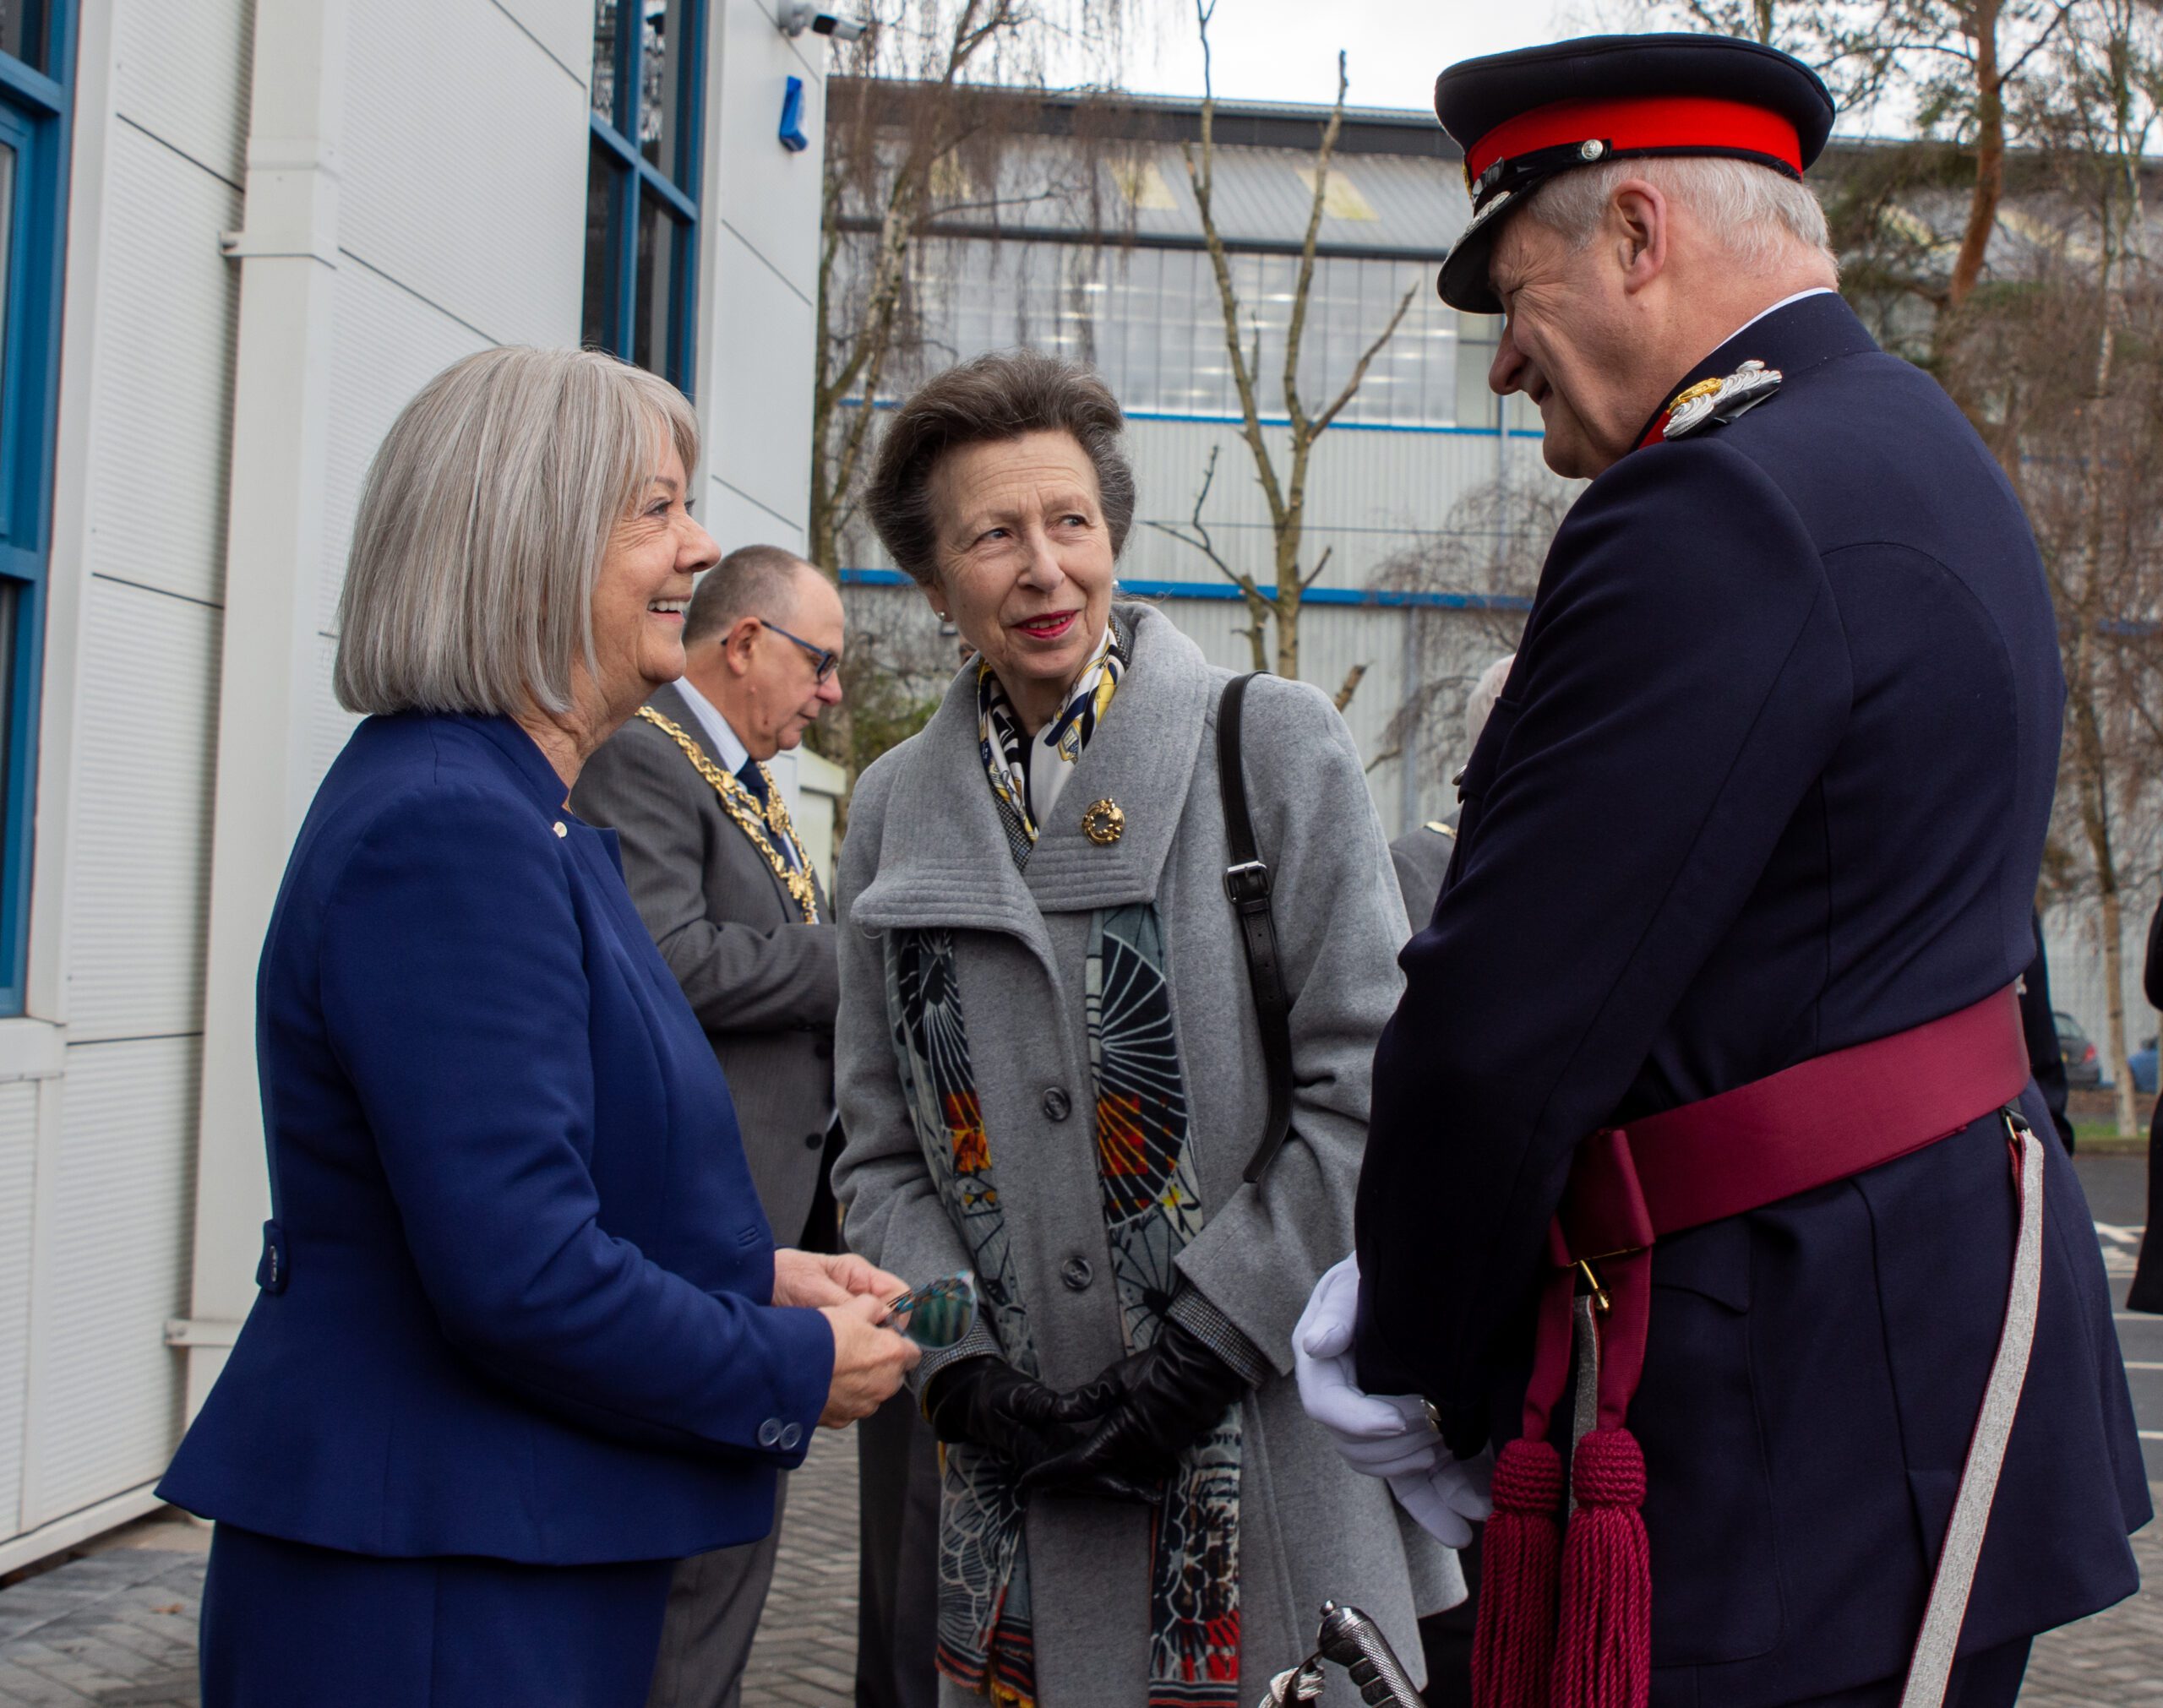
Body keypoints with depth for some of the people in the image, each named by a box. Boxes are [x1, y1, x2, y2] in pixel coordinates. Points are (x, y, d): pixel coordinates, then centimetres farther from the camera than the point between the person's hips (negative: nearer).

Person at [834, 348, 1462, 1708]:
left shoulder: (1275, 745, -3)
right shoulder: (896, 810, 9)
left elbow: (1364, 1095, -7)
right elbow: (883, 1153, 10)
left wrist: (1199, 1349, -12)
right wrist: (961, 1371, -4)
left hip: (1268, 1444, -3)